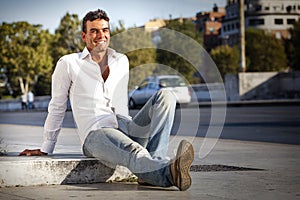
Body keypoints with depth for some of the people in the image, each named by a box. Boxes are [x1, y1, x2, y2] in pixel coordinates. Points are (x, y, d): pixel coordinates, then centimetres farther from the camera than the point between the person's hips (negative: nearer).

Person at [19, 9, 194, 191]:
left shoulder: (122, 61, 21)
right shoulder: (68, 64, 7)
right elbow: (57, 108, 14)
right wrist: (46, 149, 17)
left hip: (125, 129, 6)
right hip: (96, 134, -6)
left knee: (165, 96, -18)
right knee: (134, 152, -38)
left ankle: (150, 169, -37)